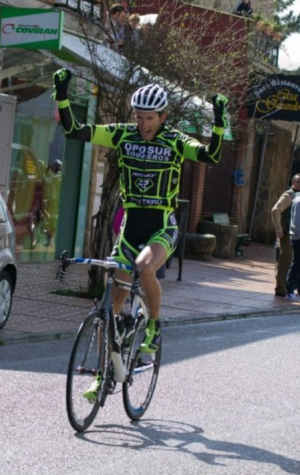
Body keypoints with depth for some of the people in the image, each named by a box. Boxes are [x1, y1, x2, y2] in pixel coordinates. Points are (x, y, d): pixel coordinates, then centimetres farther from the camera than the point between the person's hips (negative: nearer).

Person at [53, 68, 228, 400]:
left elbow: (211, 156, -22)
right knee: (112, 303, 1)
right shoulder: (122, 135, 0)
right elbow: (74, 130, -4)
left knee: (145, 267, -36)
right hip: (130, 226, 3)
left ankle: (154, 325, -9)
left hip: (163, 228, -3)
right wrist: (61, 96, -16)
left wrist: (219, 122, -36)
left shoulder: (175, 142, -6)